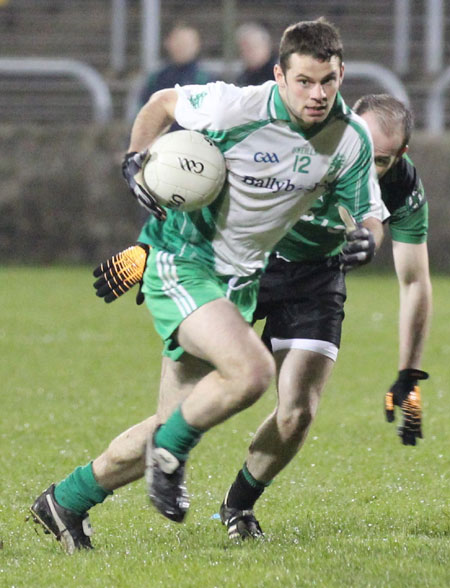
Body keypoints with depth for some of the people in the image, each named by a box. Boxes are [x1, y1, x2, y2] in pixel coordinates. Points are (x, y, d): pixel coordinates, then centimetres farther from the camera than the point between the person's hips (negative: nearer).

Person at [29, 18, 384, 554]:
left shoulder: (351, 140, -8)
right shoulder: (235, 109, -20)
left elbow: (367, 211, 5)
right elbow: (164, 102, -1)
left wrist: (366, 237, -18)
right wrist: (136, 159, -13)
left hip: (239, 279, 6)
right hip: (180, 261, -6)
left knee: (175, 426, 7)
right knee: (251, 371, -30)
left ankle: (66, 504, 25)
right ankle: (171, 449, -3)